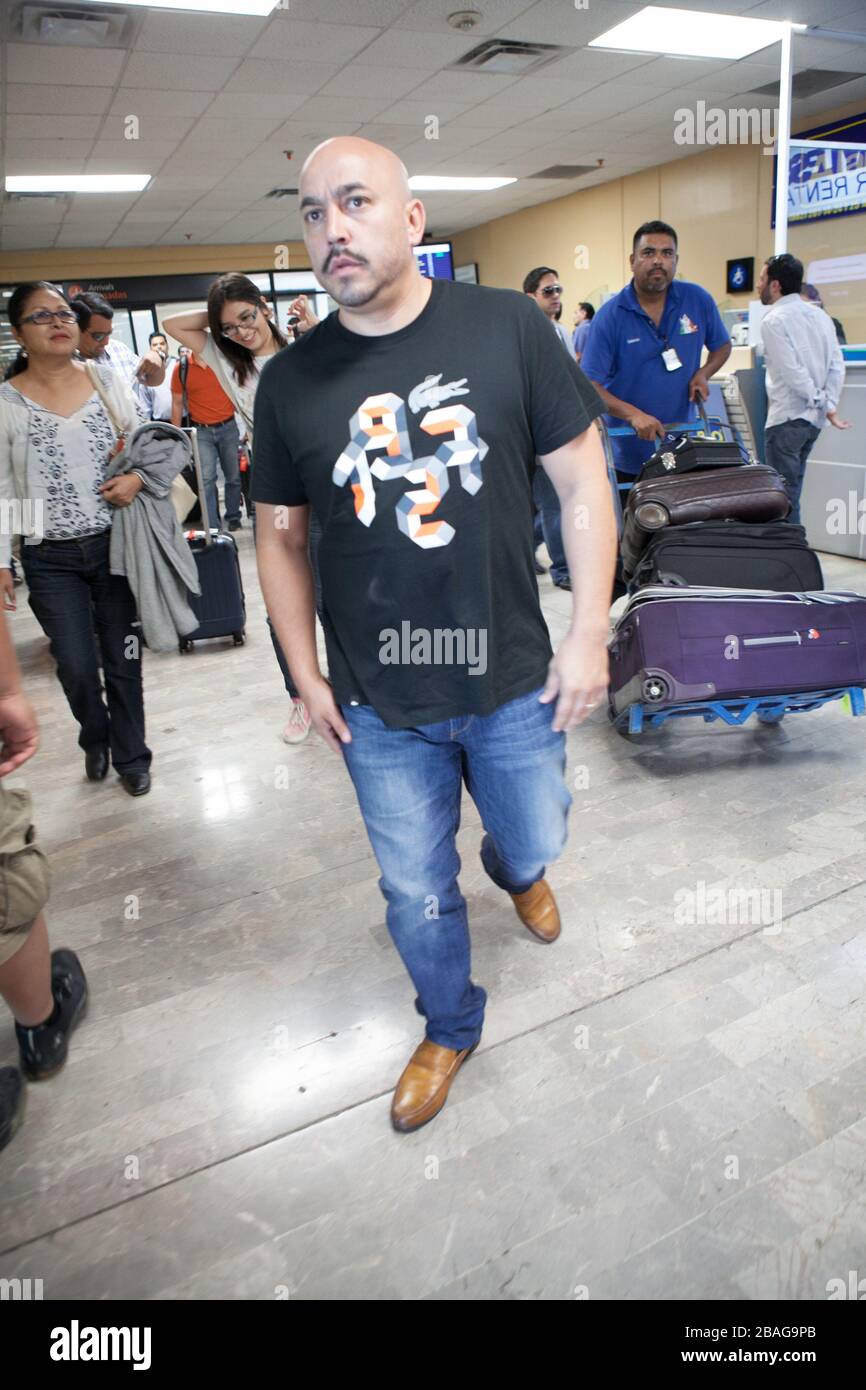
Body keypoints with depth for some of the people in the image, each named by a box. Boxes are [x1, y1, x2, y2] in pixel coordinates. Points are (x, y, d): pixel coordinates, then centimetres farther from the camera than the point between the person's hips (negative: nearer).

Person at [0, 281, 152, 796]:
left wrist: (137, 478, -12)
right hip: (51, 560, -1)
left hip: (116, 544, 1)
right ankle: (95, 738, 32)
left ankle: (131, 755, 27)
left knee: (123, 658, 8)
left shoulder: (109, 381, 3)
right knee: (77, 668, 1)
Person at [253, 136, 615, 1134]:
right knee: (417, 891, 14)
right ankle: (450, 1029, 44)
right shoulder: (289, 382, -3)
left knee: (534, 842, 22)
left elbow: (583, 485, -3)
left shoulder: (507, 328, -7)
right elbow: (280, 536, 6)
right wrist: (307, 677, 4)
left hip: (513, 682, 0)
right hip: (378, 707, 1)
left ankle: (517, 869, 62)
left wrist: (588, 635, -6)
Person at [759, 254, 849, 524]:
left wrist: (823, 404, -8)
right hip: (813, 419, 8)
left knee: (783, 496, -3)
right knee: (792, 491, 16)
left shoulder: (774, 320, -10)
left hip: (786, 420, -8)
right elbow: (837, 366, 4)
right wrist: (830, 406, 0)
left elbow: (792, 372, -16)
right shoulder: (820, 316, 11)